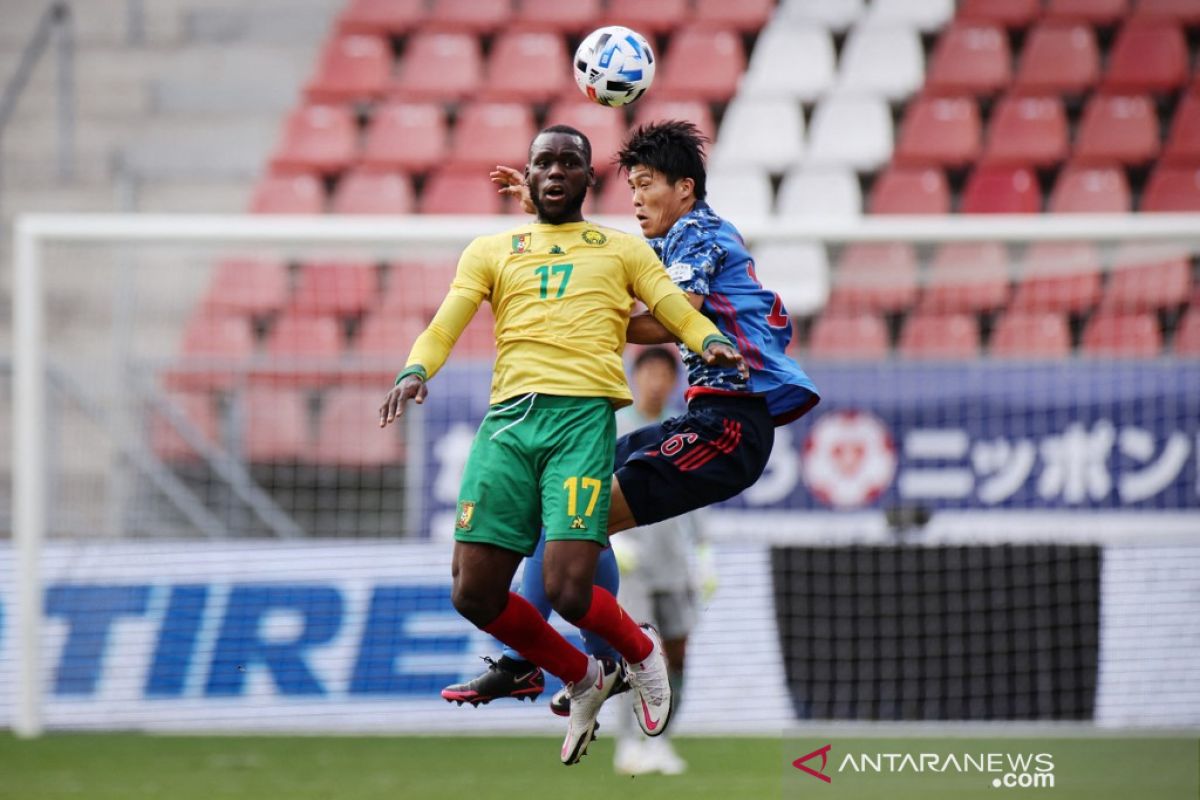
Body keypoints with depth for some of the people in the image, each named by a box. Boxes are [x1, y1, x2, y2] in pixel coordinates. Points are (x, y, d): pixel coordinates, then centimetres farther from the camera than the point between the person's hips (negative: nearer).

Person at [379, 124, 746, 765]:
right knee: (474, 593, -7)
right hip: (508, 417, 3)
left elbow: (679, 312, 10)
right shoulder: (491, 251, 23)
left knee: (566, 590, -18)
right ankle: (584, 680, 18)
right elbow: (445, 324, 12)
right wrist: (416, 370, -10)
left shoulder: (622, 249, 21)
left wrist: (712, 342, -13)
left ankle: (641, 651, 16)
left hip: (583, 415, -3)